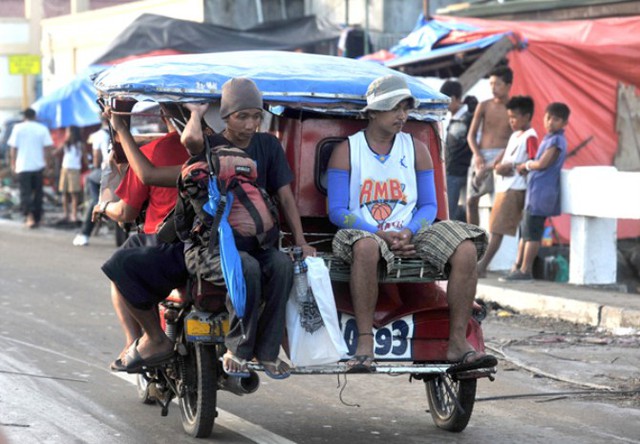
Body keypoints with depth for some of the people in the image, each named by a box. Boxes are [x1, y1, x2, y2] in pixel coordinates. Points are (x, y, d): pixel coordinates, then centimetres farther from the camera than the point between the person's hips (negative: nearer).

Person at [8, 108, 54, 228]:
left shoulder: (18, 128, -2)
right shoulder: (42, 129, 1)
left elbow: (13, 148, -3)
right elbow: (47, 148, -2)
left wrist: (13, 164, 6)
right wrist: (47, 164, 7)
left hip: (23, 167, -2)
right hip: (38, 166, 2)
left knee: (25, 193, -1)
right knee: (38, 193, 13)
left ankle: (29, 217, -20)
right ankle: (37, 218, 17)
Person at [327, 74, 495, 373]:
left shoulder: (416, 149, 12)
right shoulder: (346, 151, 3)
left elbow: (429, 205, 12)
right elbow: (337, 211, -3)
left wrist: (409, 231, -11)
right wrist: (381, 234, -17)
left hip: (411, 234, 4)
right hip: (365, 232, -4)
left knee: (466, 250, -22)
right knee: (366, 247, -41)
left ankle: (458, 342, -19)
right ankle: (364, 343, -37)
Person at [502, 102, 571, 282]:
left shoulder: (556, 140, -12)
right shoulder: (548, 138, 16)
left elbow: (542, 163, -19)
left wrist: (526, 165, -2)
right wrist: (527, 168, 4)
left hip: (541, 192, -10)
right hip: (534, 191, 10)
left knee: (531, 233, -6)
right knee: (525, 231, 13)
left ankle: (525, 270, -3)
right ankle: (517, 268, 19)